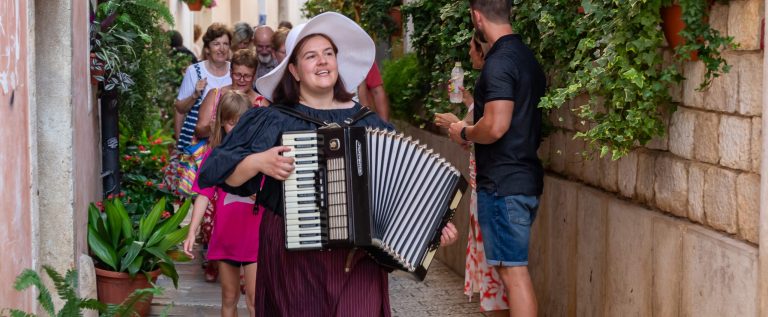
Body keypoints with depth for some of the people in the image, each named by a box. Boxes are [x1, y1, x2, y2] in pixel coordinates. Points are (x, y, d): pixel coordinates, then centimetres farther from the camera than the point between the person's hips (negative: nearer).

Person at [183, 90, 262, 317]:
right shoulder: (214, 154, 0)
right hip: (225, 237, 2)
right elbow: (204, 195, -3)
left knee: (255, 298, -5)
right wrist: (192, 232, -11)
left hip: (254, 236, -2)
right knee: (229, 297, 14)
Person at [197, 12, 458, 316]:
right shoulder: (273, 120, 0)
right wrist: (259, 162, -18)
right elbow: (223, 173, -3)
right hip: (293, 254, -1)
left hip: (358, 255, 1)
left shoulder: (367, 121, 7)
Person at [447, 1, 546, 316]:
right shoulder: (527, 57, 12)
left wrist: (464, 133, -6)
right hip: (526, 176, 10)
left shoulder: (499, 62, -17)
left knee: (513, 270, -8)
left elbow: (496, 127, -24)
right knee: (510, 267, 17)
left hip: (502, 183, -10)